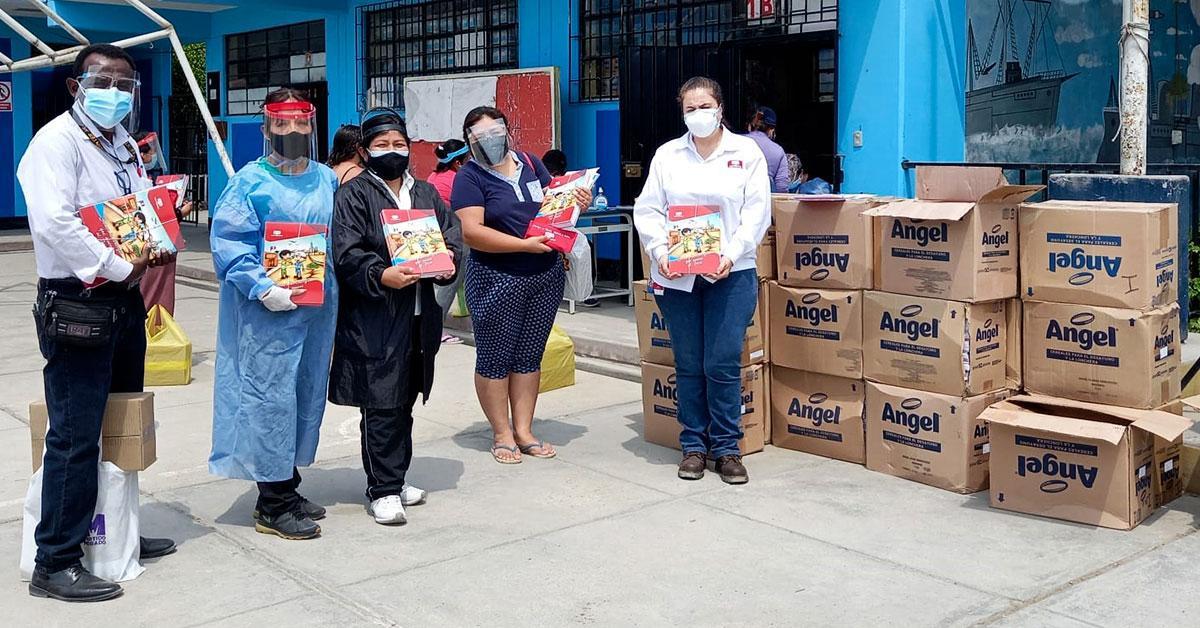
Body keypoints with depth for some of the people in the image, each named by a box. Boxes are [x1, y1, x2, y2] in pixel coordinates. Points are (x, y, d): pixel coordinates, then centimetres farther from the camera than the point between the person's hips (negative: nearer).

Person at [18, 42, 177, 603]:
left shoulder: (125, 147, 16)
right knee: (75, 437, -6)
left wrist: (158, 247, 0)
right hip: (77, 307, -9)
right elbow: (54, 223, -23)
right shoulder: (57, 140, -10)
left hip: (124, 303, 9)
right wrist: (120, 267, -20)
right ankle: (55, 563, 2)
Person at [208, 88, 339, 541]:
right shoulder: (250, 182, -6)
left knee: (307, 393, 12)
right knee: (271, 397, -3)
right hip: (268, 314, -7)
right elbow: (227, 243, -12)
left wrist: (332, 289, 8)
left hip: (317, 309, 7)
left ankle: (285, 485, 28)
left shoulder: (326, 180, 13)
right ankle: (272, 506, 7)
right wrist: (263, 290, -23)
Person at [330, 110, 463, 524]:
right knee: (381, 405, -5)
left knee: (405, 401, 14)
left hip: (420, 316, 6)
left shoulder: (426, 194, 18)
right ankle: (383, 491, 2)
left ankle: (394, 479, 27)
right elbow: (346, 253, -12)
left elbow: (452, 239, 16)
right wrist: (381, 276, -26)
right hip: (374, 320, -6)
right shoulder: (352, 196, -2)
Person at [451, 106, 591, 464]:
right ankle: (502, 434, 17)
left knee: (530, 355, 11)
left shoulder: (530, 163, 9)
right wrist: (525, 244, -22)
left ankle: (524, 431, 20)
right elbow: (471, 232, -17)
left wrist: (577, 202, -1)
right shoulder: (470, 177, -6)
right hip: (497, 281, -5)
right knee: (495, 358, 4)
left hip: (547, 275, 5)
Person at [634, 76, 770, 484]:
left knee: (723, 365, -4)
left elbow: (756, 213, 0)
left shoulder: (747, 153, 6)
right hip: (676, 275, 2)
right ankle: (693, 445, 18)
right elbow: (647, 210, 7)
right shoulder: (667, 155, 11)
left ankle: (727, 447, 10)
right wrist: (660, 253, -9)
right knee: (688, 365, 6)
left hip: (730, 274, -2)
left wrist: (732, 255, -13)